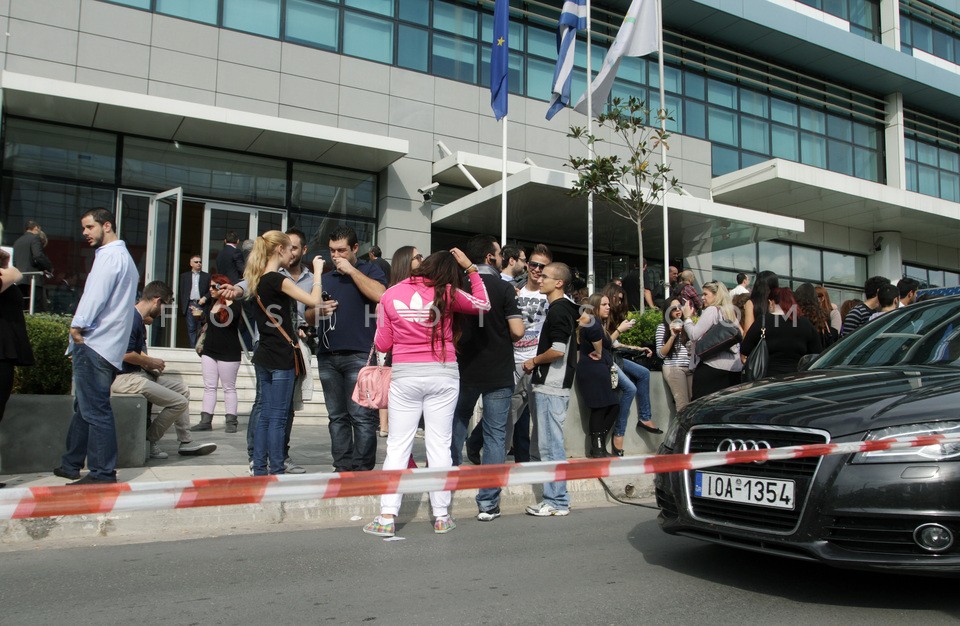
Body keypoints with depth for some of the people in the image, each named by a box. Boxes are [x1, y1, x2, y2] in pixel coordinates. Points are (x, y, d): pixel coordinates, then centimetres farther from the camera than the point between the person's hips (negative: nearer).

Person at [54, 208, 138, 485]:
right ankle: (71, 464, 27)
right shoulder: (123, 256, 23)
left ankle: (103, 473, -6)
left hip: (95, 345, -11)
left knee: (95, 410, -9)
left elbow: (96, 295, -19)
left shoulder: (110, 256, -10)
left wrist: (78, 325, -10)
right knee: (85, 407, 17)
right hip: (104, 345, 11)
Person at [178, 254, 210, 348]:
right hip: (190, 305, 1)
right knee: (191, 329, 0)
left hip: (201, 305, -1)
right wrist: (182, 307, 0)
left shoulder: (207, 276, 12)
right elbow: (181, 292, 9)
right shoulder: (184, 276, 13)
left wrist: (205, 298, -10)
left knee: (201, 329, -3)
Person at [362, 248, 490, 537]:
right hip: (443, 374, 0)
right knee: (439, 444, 6)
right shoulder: (447, 294, -4)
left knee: (397, 446, 5)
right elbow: (483, 304, 14)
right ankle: (441, 517, 12)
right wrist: (470, 268, 16)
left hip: (405, 375, 0)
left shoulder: (391, 295, 0)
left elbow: (383, 344, 4)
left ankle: (386, 518, 3)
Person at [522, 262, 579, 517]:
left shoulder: (558, 310, -12)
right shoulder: (563, 309, 18)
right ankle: (555, 498, 19)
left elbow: (558, 350, -21)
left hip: (551, 386, -10)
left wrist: (534, 361, -6)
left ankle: (557, 502, 1)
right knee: (550, 443, 13)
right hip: (551, 385, 10)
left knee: (551, 444, -5)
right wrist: (537, 363, 17)